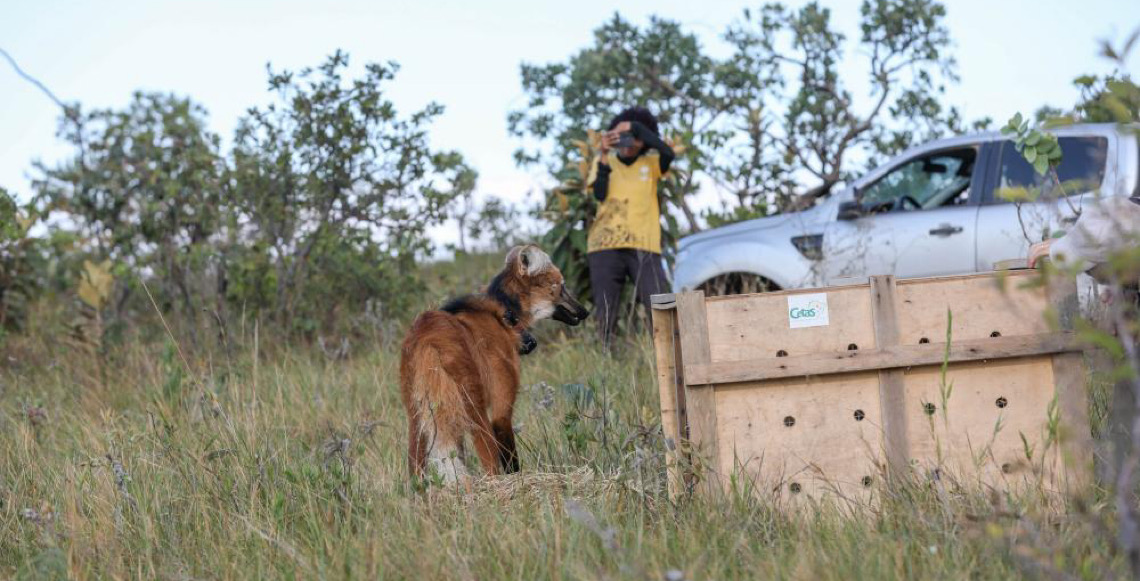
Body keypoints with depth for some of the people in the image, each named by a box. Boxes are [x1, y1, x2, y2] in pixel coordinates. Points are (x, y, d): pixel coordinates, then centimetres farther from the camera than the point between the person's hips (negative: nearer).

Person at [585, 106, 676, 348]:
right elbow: (599, 194, -4)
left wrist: (635, 127, -12)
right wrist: (604, 156, -10)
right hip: (605, 246, 1)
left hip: (643, 247, -1)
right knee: (605, 313, 0)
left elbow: (668, 154, -13)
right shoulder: (603, 161, 12)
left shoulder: (651, 162, 10)